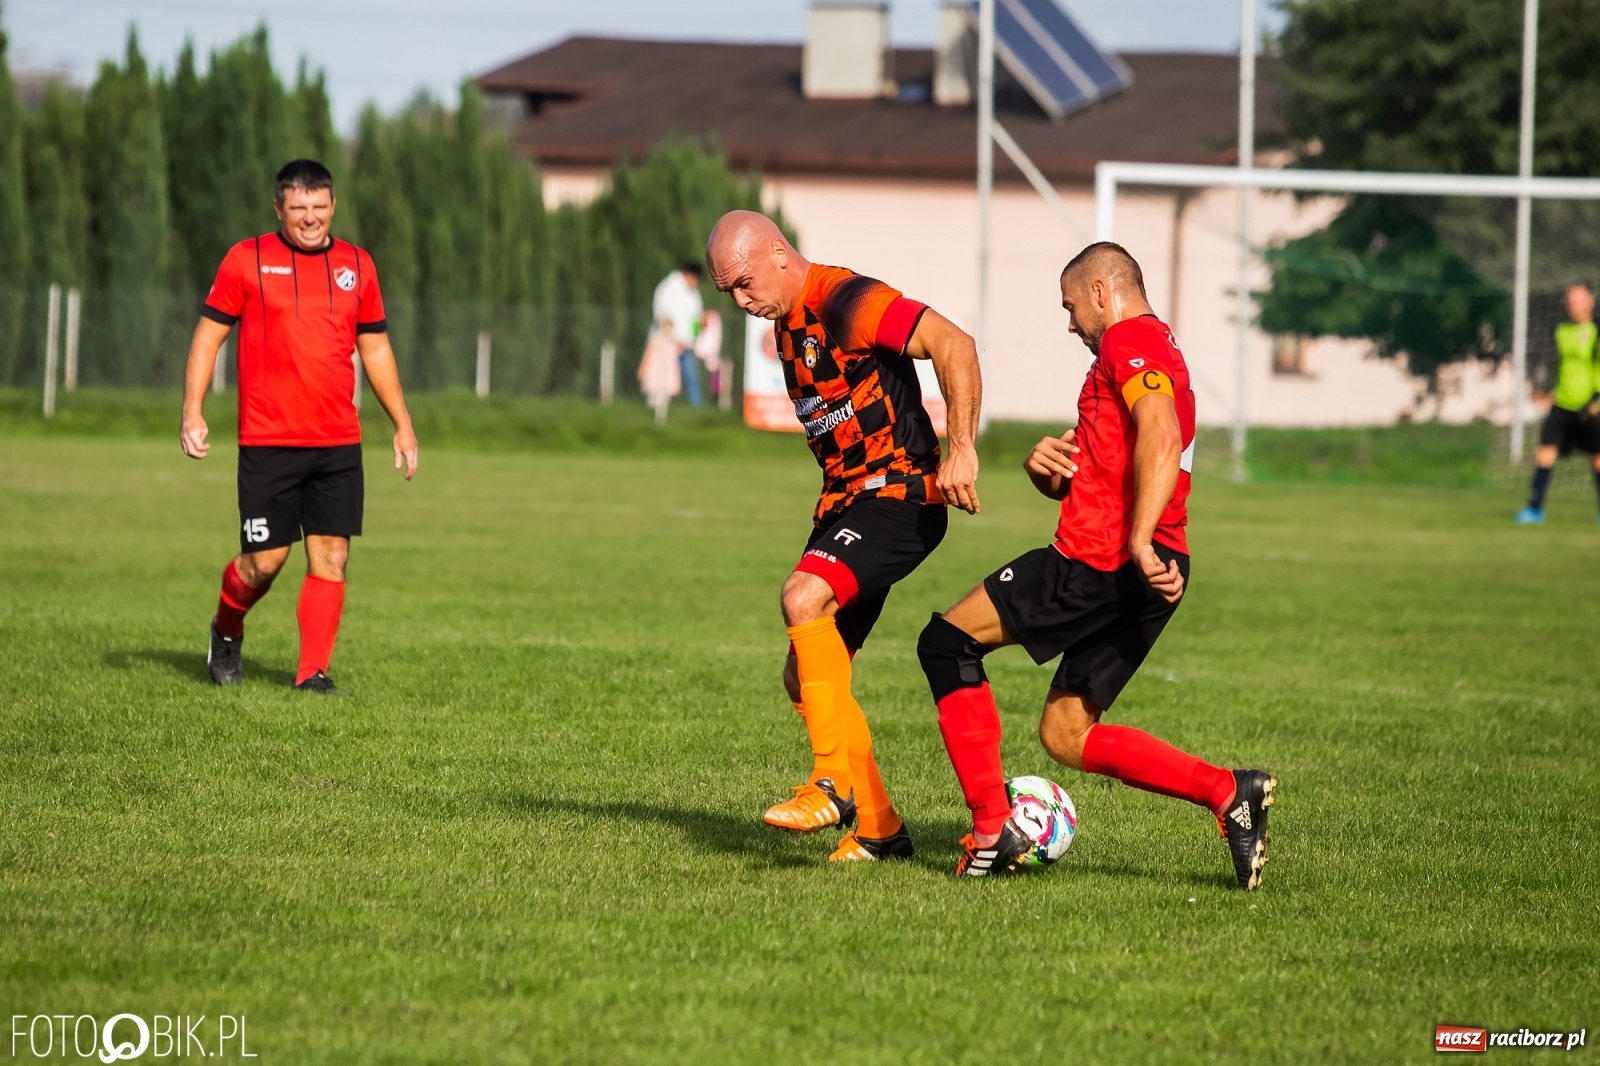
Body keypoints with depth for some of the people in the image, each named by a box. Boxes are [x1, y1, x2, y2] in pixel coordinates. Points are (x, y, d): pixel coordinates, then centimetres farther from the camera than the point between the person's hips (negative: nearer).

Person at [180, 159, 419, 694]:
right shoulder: (247, 259, 0)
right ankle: (226, 631, 28)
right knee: (265, 560, -2)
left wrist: (402, 424, 17)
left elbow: (375, 348, 19)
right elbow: (208, 333, 2)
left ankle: (313, 673, 4)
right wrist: (192, 412, -8)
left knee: (330, 558, -3)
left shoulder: (356, 264, 10)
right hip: (267, 445, -3)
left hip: (339, 444, 3)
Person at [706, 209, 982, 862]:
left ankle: (835, 782, -26)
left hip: (899, 492, -10)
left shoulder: (848, 303, -16)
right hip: (846, 501, 10)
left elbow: (953, 345, -25)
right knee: (805, 678, 6)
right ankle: (877, 828, 13)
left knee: (804, 596, -30)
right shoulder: (786, 325, 13)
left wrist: (961, 449, -31)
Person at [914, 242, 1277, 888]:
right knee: (1064, 735, 12)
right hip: (1148, 573, 10)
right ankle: (1227, 791, -2)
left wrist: (1140, 543, -32)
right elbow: (1084, 478, 29)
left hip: (1099, 563, -10)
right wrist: (1047, 468, 5)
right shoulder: (1157, 349, 28)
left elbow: (1161, 439, -23)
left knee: (947, 643, 0)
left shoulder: (1129, 340, -5)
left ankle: (992, 830, -6)